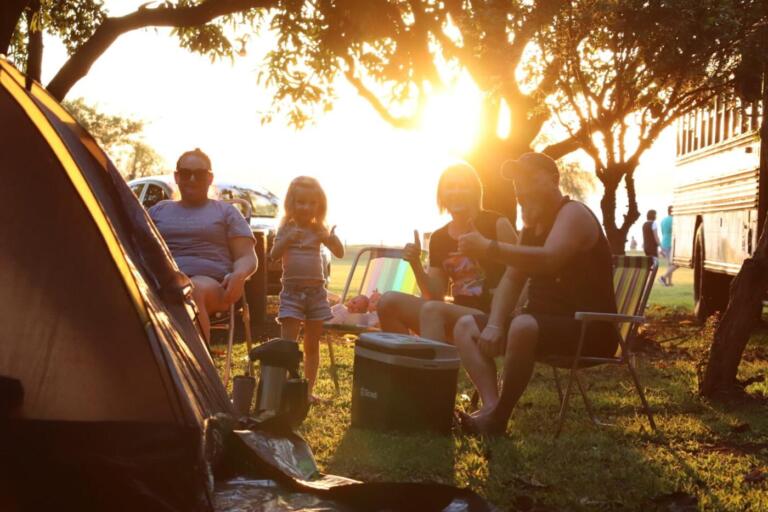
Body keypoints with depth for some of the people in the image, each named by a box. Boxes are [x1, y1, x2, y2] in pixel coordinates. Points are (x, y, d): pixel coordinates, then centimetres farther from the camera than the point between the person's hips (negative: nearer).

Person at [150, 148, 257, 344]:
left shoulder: (226, 211, 23)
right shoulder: (158, 211, 30)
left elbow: (247, 257, 14)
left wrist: (238, 276, -11)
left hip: (210, 283, -1)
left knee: (193, 290, -41)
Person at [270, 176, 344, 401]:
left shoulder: (319, 230, 6)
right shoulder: (286, 229, 0)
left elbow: (340, 253, 0)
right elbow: (274, 255, -11)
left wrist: (332, 240, -22)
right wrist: (287, 240, -29)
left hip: (316, 291, 3)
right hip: (291, 291, -3)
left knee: (312, 344, 8)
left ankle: (308, 389, 16)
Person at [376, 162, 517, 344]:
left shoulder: (496, 224, -3)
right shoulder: (439, 238, 12)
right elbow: (435, 296, 9)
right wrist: (416, 264, -5)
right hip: (458, 314, 6)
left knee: (432, 310, -32)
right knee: (389, 301, -9)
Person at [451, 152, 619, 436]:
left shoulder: (573, 214, -11)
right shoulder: (531, 225, 17)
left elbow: (548, 260, -32)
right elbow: (511, 279, 9)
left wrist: (489, 248, -40)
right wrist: (494, 325, -9)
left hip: (588, 330, -9)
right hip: (543, 323, 9)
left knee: (523, 325, -38)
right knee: (466, 324, -2)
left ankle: (498, 417, -24)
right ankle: (491, 405, -23)